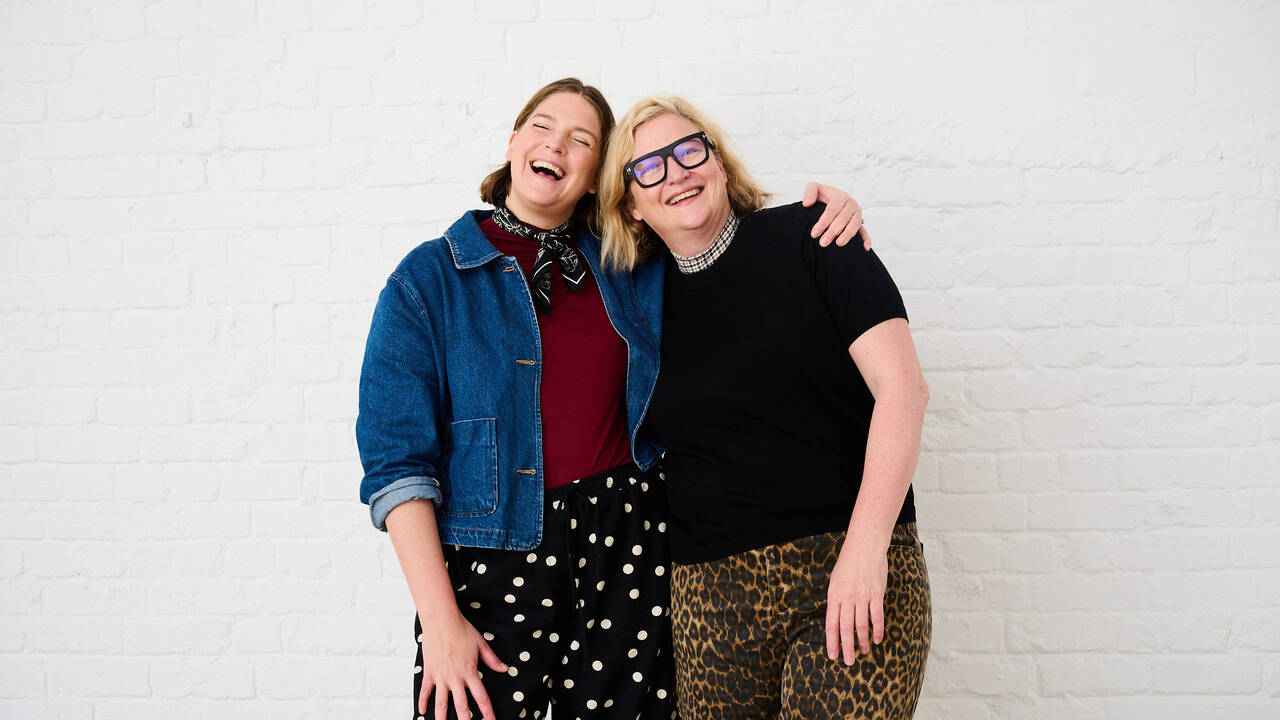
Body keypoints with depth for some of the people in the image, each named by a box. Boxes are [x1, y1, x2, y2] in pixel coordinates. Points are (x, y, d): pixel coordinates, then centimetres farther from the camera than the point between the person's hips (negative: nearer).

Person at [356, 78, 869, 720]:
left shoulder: (629, 269, 9)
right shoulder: (428, 278, 0)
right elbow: (397, 458, -5)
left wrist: (820, 214, 2)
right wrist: (439, 618, -12)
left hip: (627, 547, 3)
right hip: (492, 553, -2)